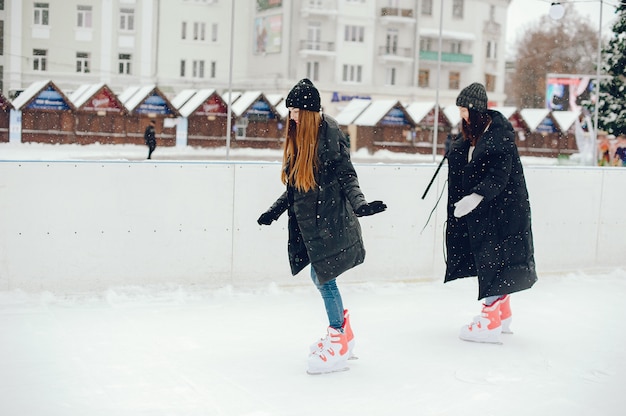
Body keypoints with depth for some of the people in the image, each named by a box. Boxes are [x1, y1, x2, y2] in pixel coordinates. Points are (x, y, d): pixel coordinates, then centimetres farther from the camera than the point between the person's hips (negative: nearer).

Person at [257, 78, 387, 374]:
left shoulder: (330, 133, -12)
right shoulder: (299, 136, 12)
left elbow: (347, 177, -13)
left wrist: (360, 205, -26)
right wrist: (276, 210, 19)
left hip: (329, 220, -8)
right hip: (309, 219, 8)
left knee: (323, 277, -5)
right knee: (319, 276, 11)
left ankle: (338, 342, 7)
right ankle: (343, 331, 26)